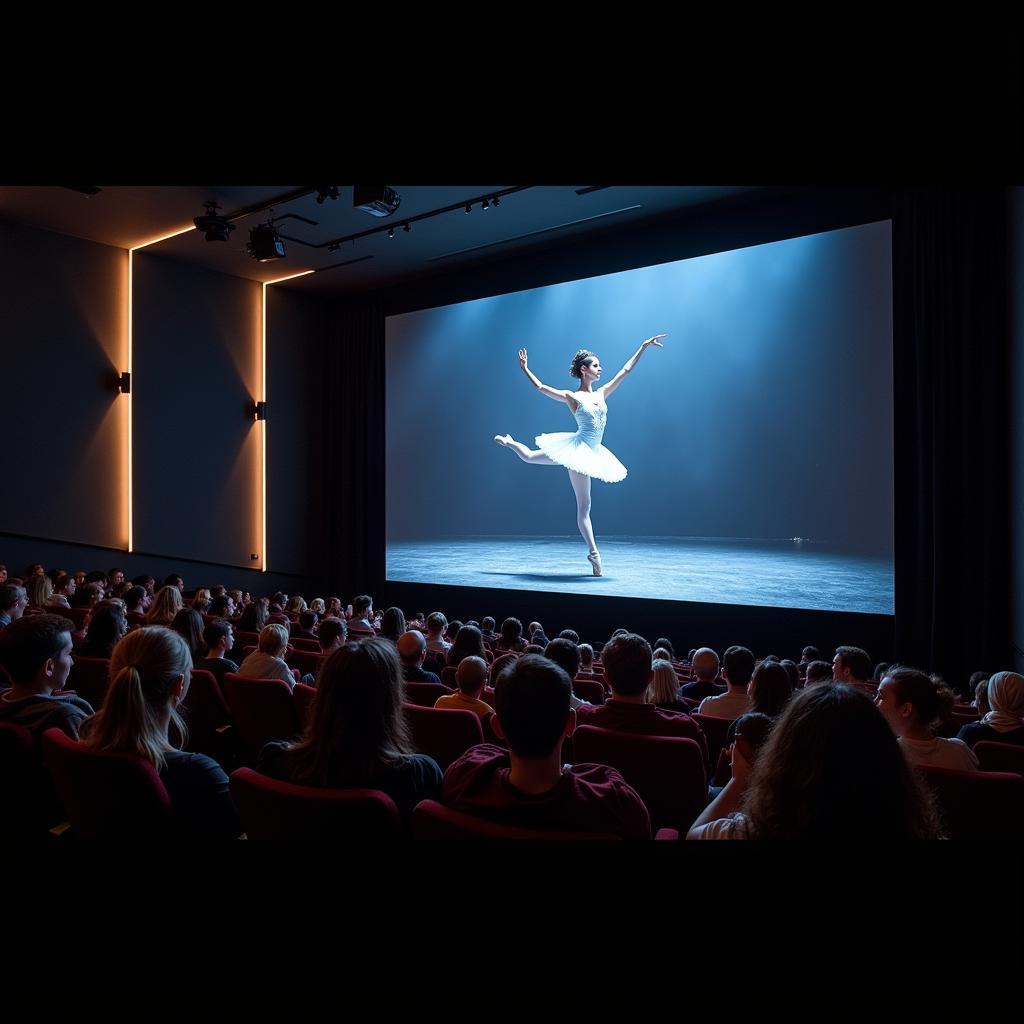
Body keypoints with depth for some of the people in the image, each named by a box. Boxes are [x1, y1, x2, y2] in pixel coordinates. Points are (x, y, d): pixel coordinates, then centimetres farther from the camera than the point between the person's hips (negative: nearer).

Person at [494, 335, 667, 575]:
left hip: (590, 453, 6)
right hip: (576, 449, -6)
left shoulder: (602, 393, 9)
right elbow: (541, 388, 1)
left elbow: (625, 370, 11)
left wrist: (644, 346, 10)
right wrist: (525, 369, -1)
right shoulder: (572, 397, -7)